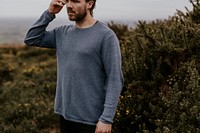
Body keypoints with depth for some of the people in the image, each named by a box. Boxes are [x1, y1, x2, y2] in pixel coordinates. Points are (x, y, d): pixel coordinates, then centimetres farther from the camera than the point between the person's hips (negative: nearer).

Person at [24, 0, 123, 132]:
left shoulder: (106, 35, -12)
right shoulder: (63, 32, 8)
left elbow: (115, 80, -15)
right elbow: (31, 39, 9)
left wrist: (107, 119, -20)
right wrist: (49, 13, 0)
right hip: (65, 115, 6)